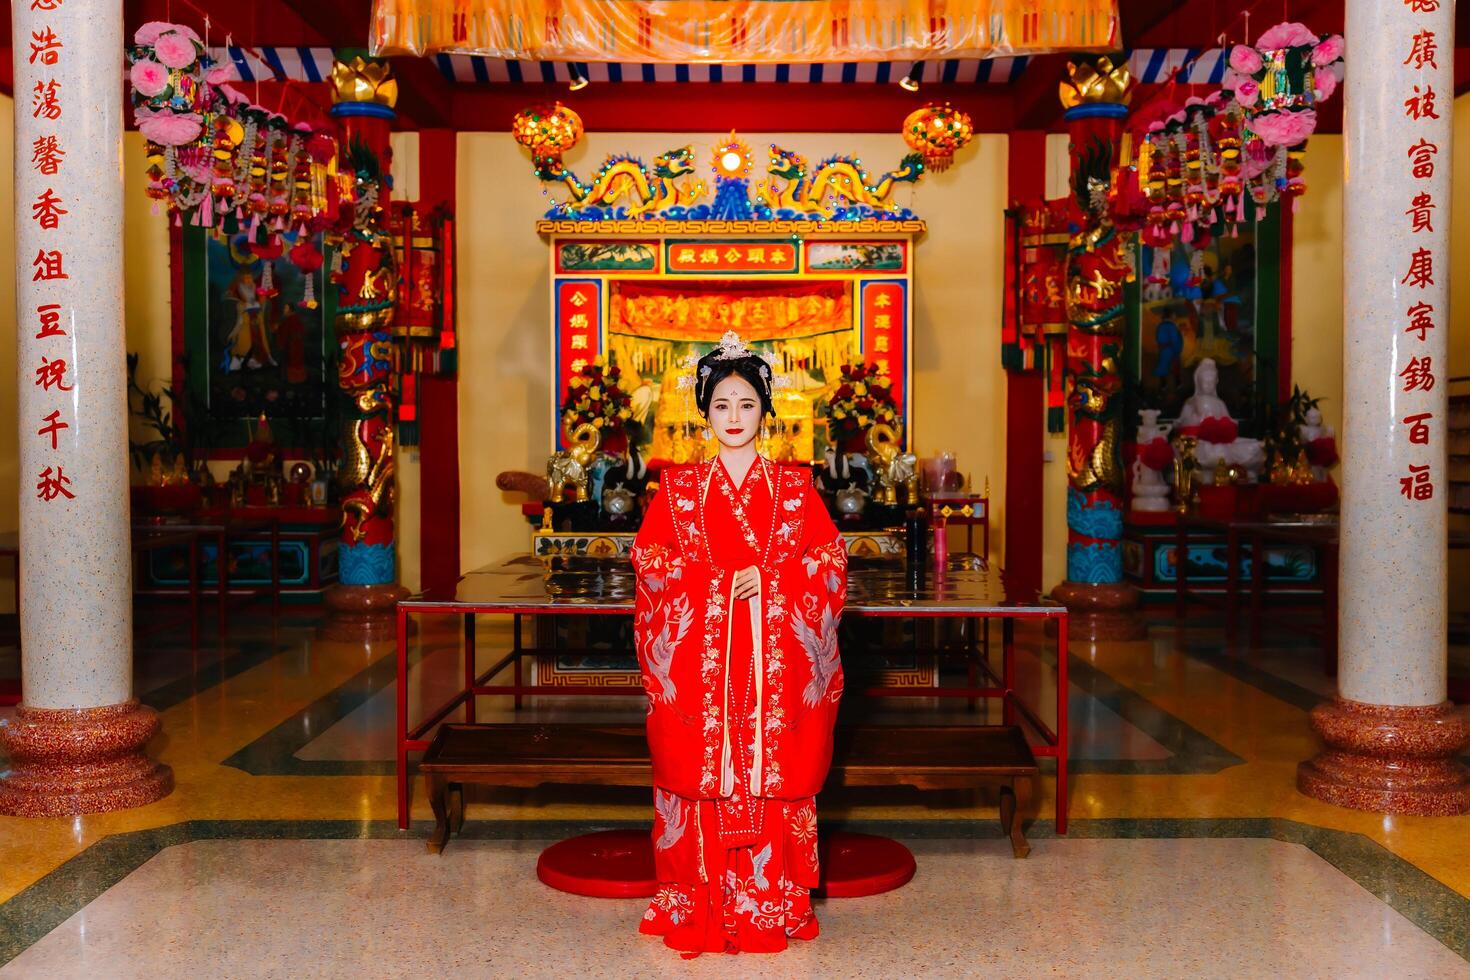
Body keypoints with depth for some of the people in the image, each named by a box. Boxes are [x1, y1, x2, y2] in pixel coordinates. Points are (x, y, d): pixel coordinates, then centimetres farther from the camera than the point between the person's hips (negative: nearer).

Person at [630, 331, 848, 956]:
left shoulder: (794, 487, 8)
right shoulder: (679, 487, 9)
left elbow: (829, 559, 3)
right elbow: (650, 557, 3)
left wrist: (769, 579, -12)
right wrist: (715, 581, -10)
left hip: (775, 652, 0)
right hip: (698, 651, 0)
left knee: (772, 769, 0)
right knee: (702, 767, -1)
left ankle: (773, 905, 12)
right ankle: (701, 907, 11)